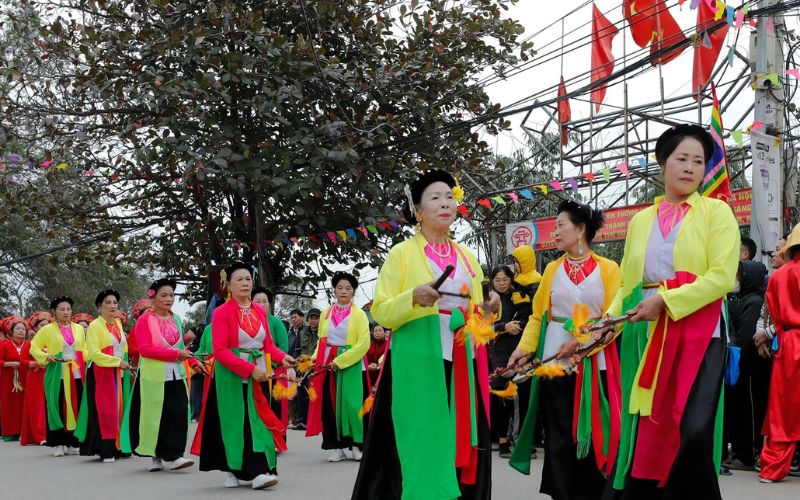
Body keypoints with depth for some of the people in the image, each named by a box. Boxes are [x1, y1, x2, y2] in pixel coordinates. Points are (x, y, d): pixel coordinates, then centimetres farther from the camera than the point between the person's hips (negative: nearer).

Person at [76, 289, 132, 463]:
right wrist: (118, 362, -18)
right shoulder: (95, 326, -7)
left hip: (119, 374, 6)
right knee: (104, 411, -6)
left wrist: (125, 364, 9)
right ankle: (105, 450, -5)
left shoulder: (118, 324, 12)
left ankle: (117, 447, 9)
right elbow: (94, 353, -15)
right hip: (101, 374, -6)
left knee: (118, 409, 5)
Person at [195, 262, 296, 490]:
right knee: (234, 421, 0)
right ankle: (233, 470, 12)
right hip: (231, 375, -4)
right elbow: (220, 351, -15)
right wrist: (249, 368, -22)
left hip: (258, 374, 5)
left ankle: (258, 470, -1)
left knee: (258, 419, -1)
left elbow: (268, 344, 11)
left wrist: (282, 357, -10)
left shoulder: (260, 311, 9)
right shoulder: (222, 312, -8)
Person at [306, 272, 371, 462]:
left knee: (352, 403, -5)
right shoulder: (325, 313, 10)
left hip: (351, 365, -3)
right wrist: (316, 358, -1)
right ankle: (337, 446, 7)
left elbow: (363, 343, -10)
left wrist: (340, 360, -16)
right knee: (330, 406, 1)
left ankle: (356, 445, 5)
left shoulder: (359, 314, -2)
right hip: (327, 365, 3)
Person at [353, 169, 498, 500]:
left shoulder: (467, 258, 15)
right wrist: (414, 298, -21)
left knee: (457, 445, 4)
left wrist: (487, 312, -2)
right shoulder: (402, 253, 0)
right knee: (422, 447, -7)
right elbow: (380, 312, -4)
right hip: (417, 362, -4)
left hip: (460, 364, 5)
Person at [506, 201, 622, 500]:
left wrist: (581, 342, -17)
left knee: (594, 431, 0)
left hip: (595, 362, -2)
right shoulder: (552, 269, 11)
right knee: (559, 433, 2)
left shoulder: (608, 269, 2)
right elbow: (538, 315, 8)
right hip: (555, 360, 2)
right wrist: (524, 348, -7)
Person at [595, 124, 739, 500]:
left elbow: (721, 276, -9)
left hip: (698, 331, -4)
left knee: (694, 431, -17)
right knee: (645, 431, 2)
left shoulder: (716, 211, 3)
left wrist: (665, 300, -17)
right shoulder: (641, 220, 15)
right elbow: (628, 284, 14)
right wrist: (609, 322, -3)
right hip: (649, 334, 4)